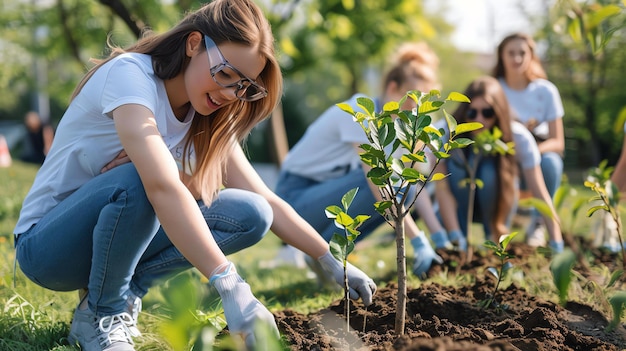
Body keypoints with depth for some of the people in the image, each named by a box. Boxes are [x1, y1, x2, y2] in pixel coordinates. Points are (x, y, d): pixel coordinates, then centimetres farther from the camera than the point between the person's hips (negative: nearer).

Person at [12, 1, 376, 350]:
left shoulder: (210, 119, -1)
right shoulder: (130, 74, -25)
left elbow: (266, 201, 0)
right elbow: (163, 188, -41)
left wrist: (331, 260, -11)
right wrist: (230, 286, -48)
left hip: (126, 240, 7)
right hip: (46, 244, -6)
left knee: (250, 215, -12)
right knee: (138, 180, -37)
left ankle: (124, 293, -6)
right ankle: (101, 317, -16)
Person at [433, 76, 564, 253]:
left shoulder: (519, 137, -24)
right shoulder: (447, 132, -25)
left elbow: (540, 193, -25)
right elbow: (442, 189, -26)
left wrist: (557, 245, -31)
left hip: (498, 203, 0)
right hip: (461, 204, 0)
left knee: (489, 171, -32)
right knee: (456, 163, -30)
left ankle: (497, 236, -8)